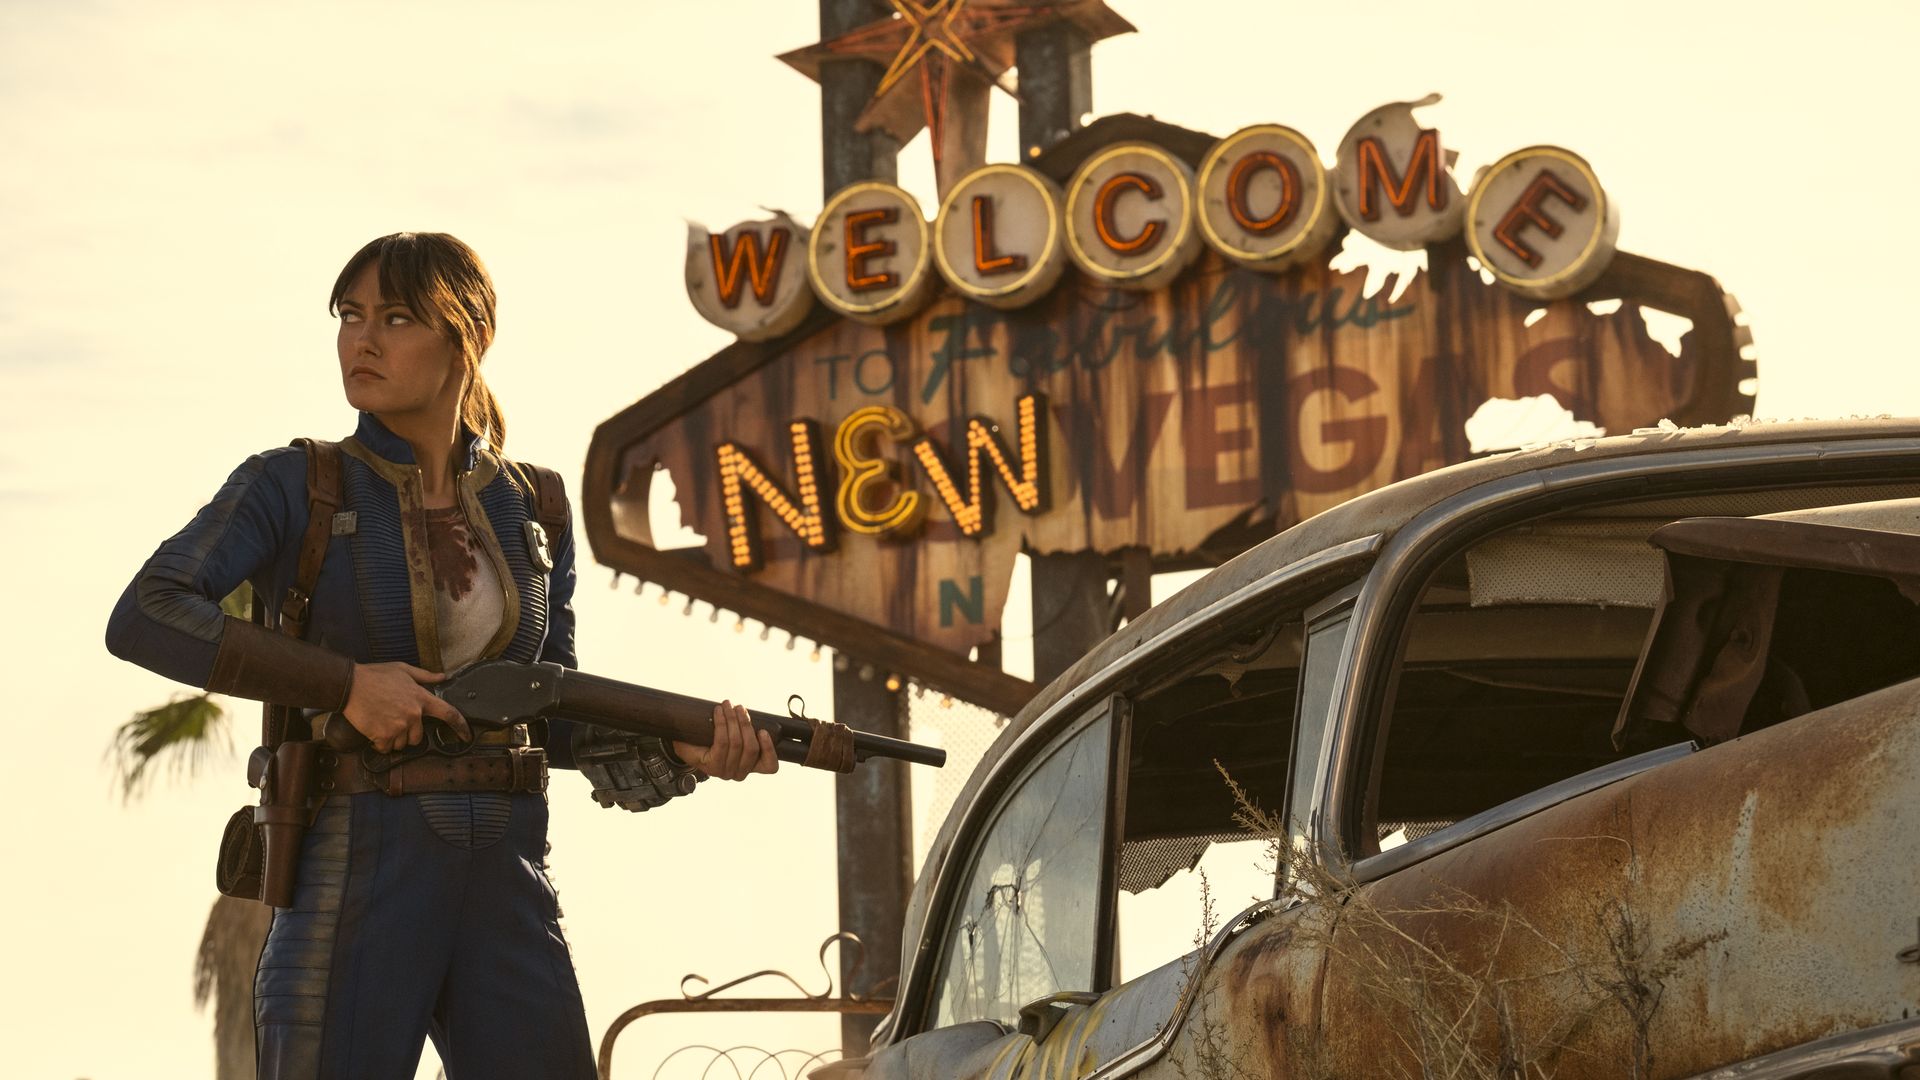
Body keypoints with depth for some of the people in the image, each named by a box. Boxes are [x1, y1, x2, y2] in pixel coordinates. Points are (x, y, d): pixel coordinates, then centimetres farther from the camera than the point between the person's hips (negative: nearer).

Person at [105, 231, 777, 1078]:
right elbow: (143, 619, -13)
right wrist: (347, 682, -17)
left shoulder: (530, 508, 10)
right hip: (347, 880, -3)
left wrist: (684, 752, -5)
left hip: (507, 890, 3)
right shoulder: (293, 487, -1)